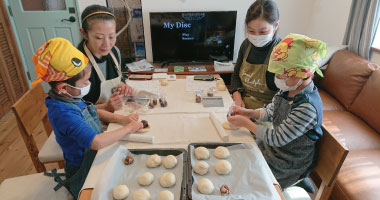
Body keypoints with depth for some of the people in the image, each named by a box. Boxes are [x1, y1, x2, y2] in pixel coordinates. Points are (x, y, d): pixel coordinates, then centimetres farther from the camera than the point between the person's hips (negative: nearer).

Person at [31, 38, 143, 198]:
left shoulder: (71, 98, -4)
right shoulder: (63, 113, -32)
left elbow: (95, 112, 11)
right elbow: (97, 142, -39)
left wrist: (121, 119, -6)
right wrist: (128, 128, -26)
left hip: (93, 156, 8)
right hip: (83, 171, -8)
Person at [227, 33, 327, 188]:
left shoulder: (307, 107, -34)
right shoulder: (289, 89, -8)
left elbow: (277, 138, -28)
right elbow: (270, 112, 7)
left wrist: (246, 122, -23)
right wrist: (248, 112, -9)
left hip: (289, 163, -7)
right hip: (276, 144, 8)